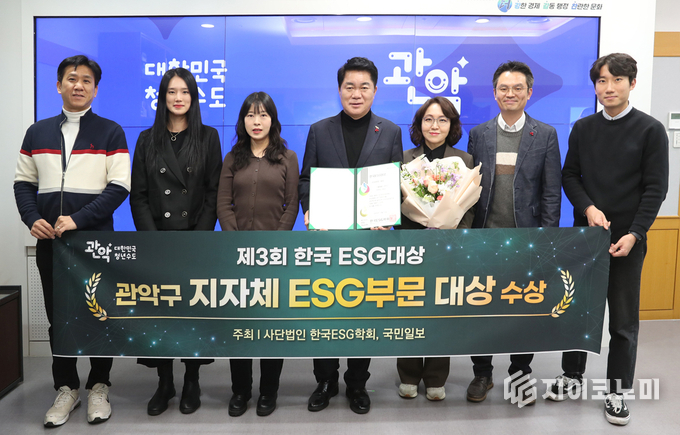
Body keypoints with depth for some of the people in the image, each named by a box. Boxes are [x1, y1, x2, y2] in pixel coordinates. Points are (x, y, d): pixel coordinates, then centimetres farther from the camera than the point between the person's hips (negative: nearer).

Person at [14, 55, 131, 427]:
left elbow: (119, 186, -6)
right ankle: (66, 388, 24)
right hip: (50, 241, 3)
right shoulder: (37, 132, 13)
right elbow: (23, 182, 14)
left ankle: (98, 387, 20)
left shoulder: (110, 132, 2)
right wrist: (32, 219, -5)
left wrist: (78, 220, -15)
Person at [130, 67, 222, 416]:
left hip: (196, 239, -1)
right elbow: (138, 195, 4)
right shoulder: (147, 140, 8)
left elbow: (213, 192, -1)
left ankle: (191, 383, 17)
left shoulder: (208, 138, 5)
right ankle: (164, 383, 17)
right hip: (157, 240, 1)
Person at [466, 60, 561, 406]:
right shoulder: (478, 134, 5)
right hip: (486, 237, 1)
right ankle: (482, 373, 25)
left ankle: (521, 374, 28)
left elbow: (551, 191, 0)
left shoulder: (545, 135, 1)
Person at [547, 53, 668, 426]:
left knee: (623, 319, 6)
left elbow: (655, 188, -6)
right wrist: (588, 208, -11)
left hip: (627, 238, -3)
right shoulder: (582, 128, 6)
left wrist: (634, 234, -15)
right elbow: (570, 175, 6)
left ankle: (617, 391, 21)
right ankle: (573, 374, 30)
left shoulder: (650, 130, -3)